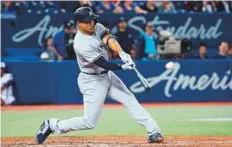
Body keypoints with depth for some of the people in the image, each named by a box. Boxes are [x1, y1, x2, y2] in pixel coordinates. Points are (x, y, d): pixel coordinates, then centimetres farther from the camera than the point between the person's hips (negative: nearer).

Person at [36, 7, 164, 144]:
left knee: (130, 99, -1)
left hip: (107, 75, 8)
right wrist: (122, 67, -30)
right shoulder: (81, 44, -27)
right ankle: (52, 126, 10)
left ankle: (154, 132, -1)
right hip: (93, 81, -8)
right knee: (89, 122, -5)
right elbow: (103, 64, -26)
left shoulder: (96, 27, -3)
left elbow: (109, 39, -16)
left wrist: (122, 54, -31)